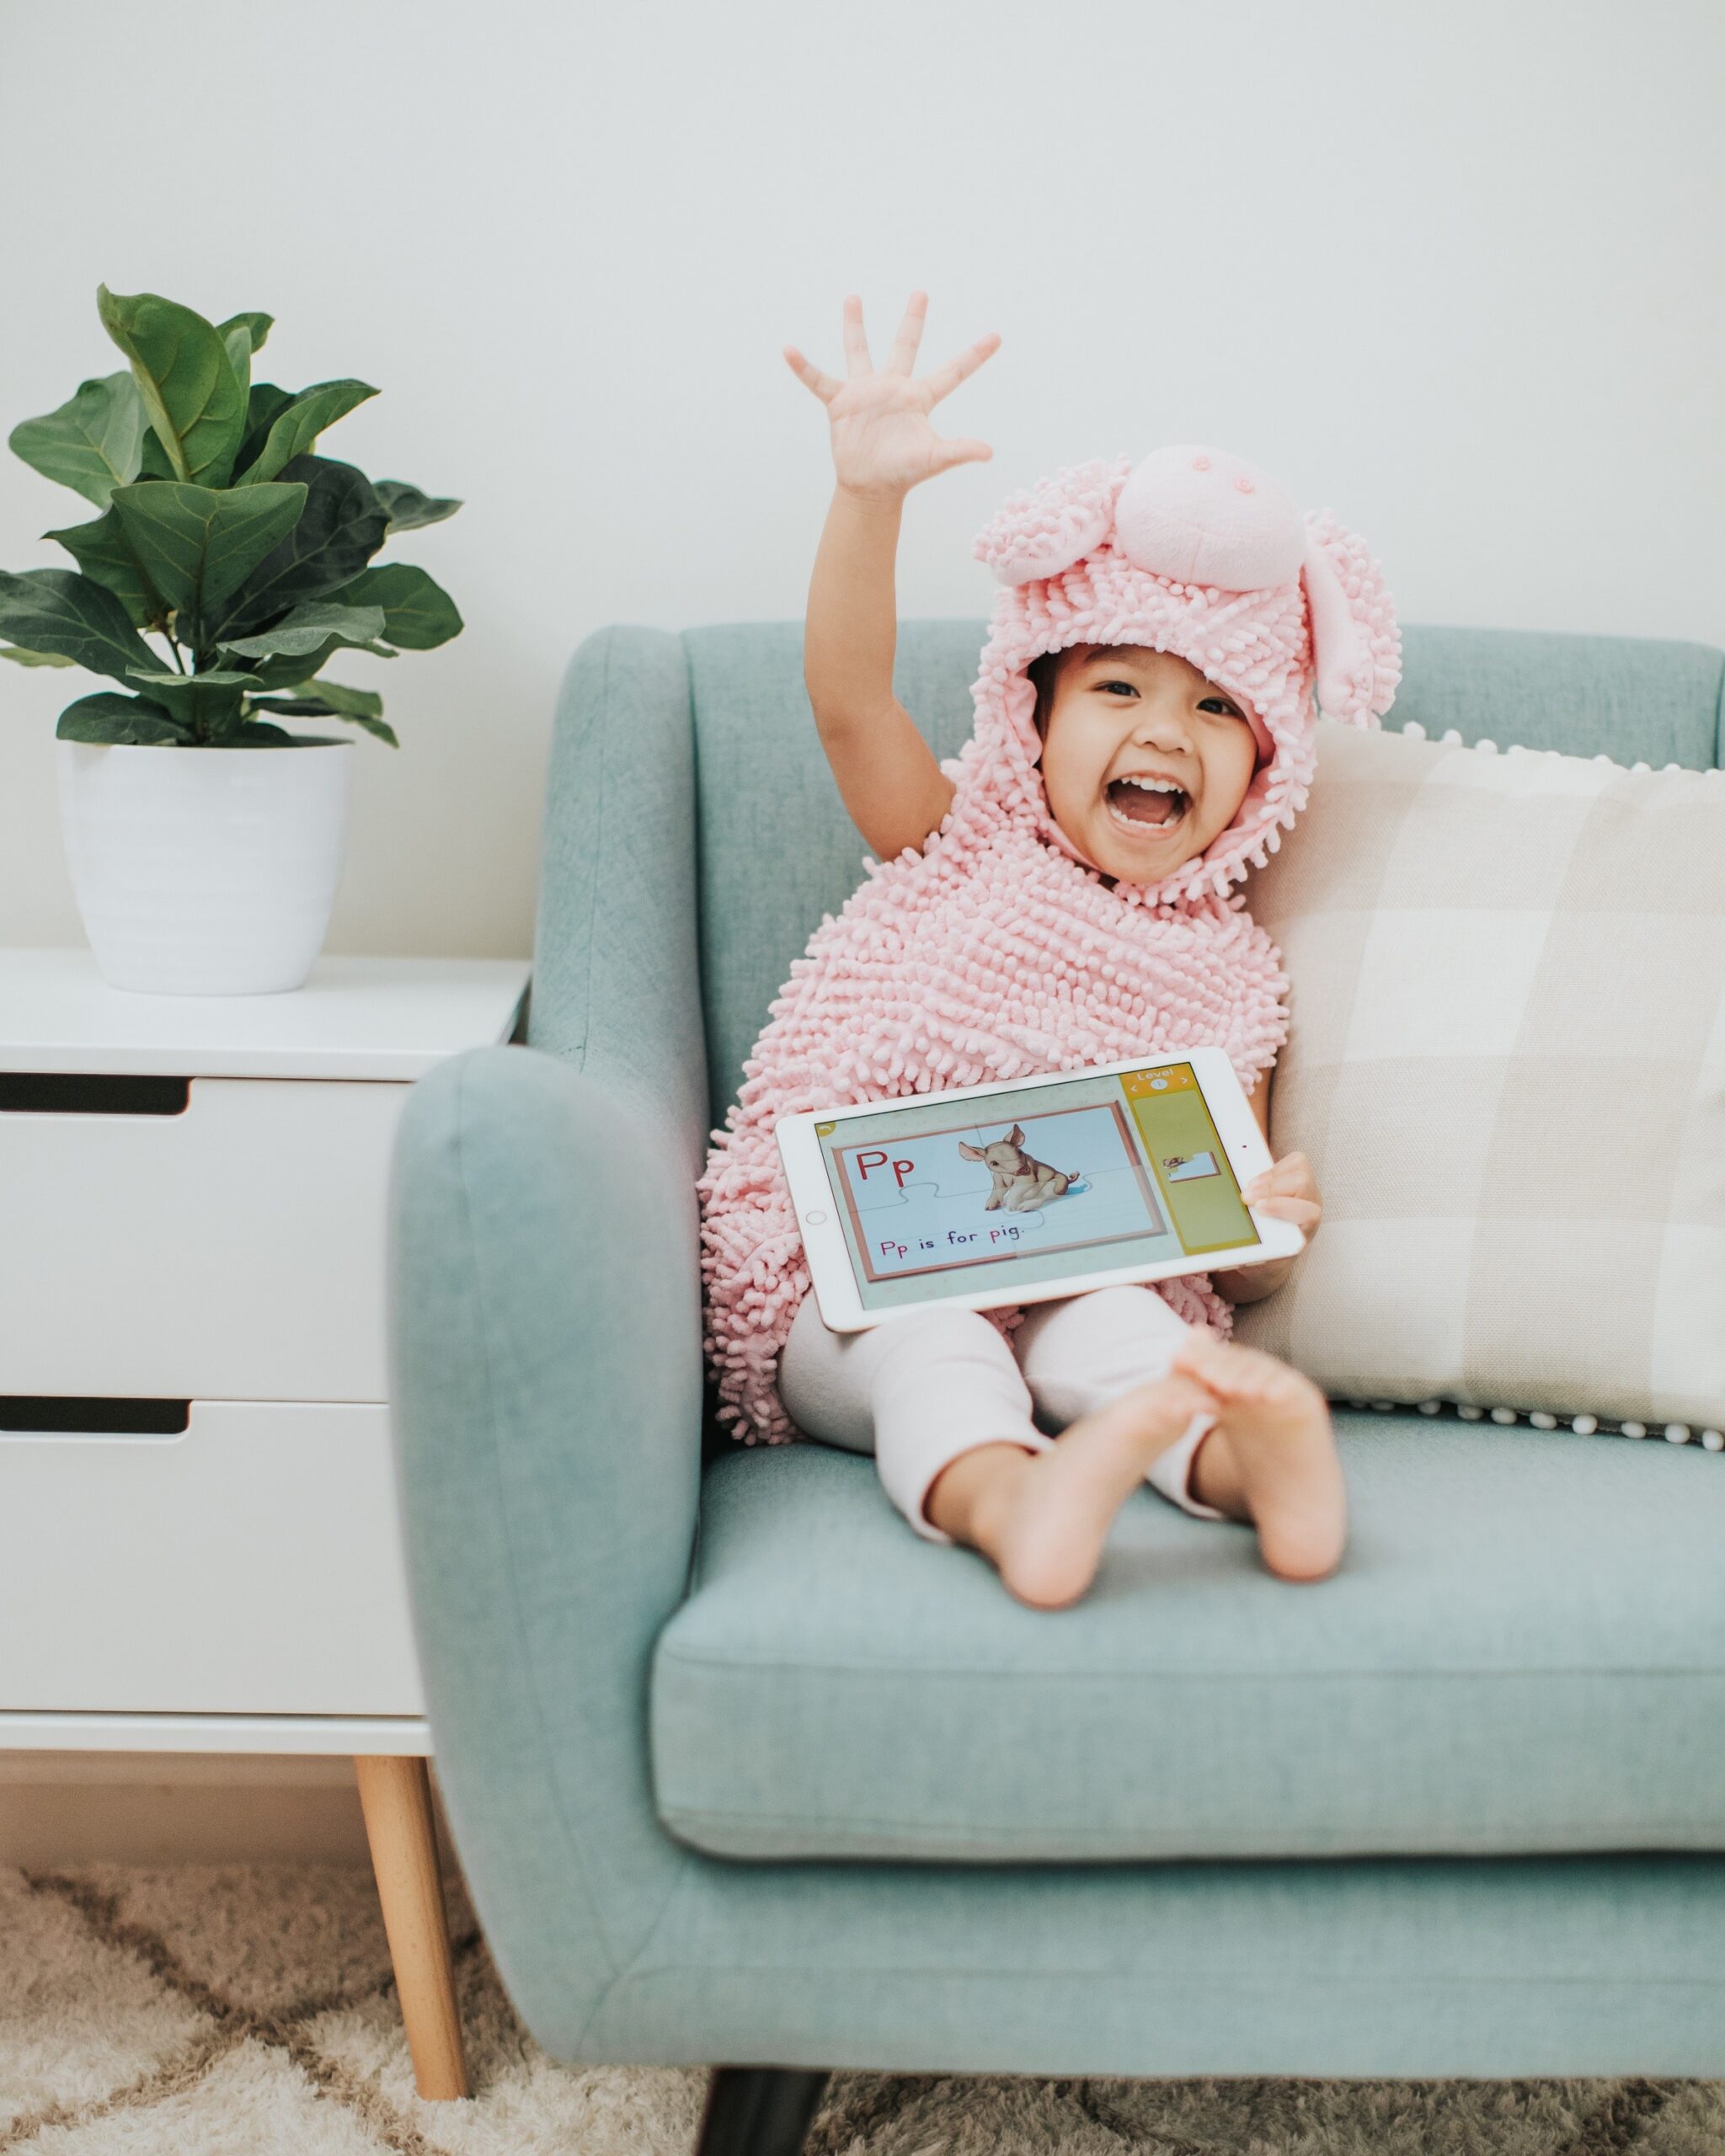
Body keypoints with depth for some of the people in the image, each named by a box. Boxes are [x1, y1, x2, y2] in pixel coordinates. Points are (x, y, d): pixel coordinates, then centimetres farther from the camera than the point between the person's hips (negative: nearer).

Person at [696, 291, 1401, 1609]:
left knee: (1108, 1331, -32)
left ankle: (1244, 1456, -59)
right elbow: (849, 697, -13)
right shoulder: (964, 848, 7)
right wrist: (870, 495, -29)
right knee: (931, 1341, -34)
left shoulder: (1231, 973, 9)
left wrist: (1274, 1222, -16)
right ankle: (1004, 1498, -62)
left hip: (1085, 1285, 2)